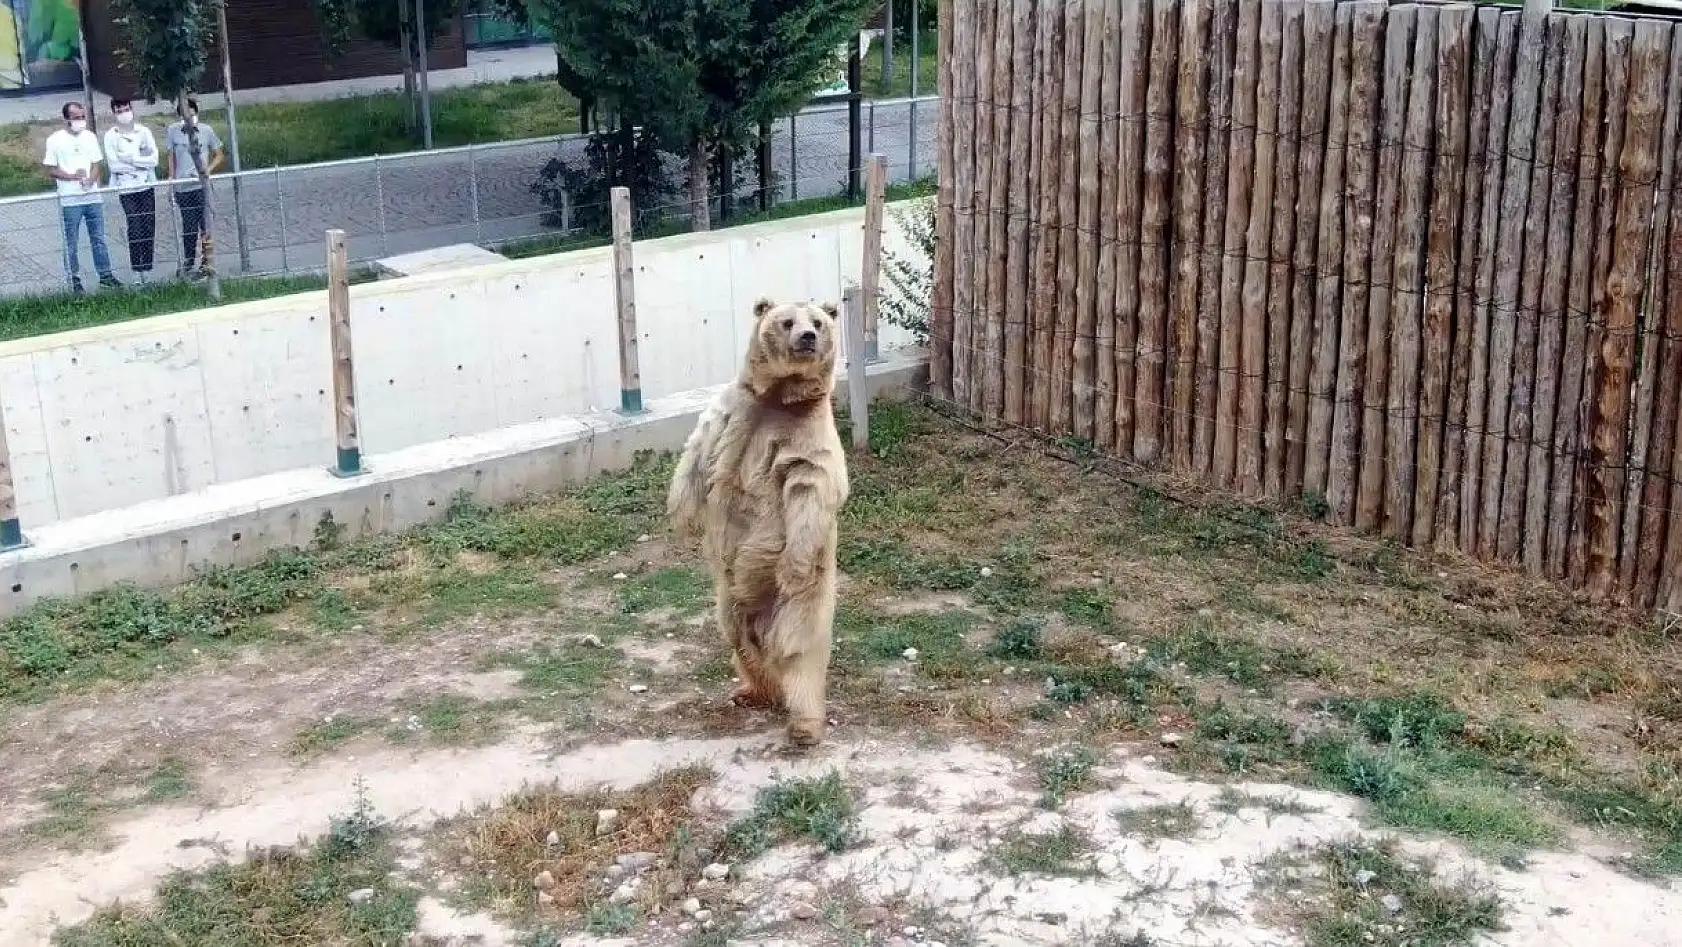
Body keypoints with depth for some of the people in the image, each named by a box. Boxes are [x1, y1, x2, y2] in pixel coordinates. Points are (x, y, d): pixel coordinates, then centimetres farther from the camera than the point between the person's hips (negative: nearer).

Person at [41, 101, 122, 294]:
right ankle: (74, 280, 11)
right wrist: (72, 176, -17)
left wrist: (90, 180, -12)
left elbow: (97, 164, 8)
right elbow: (50, 169, -4)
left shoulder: (90, 137, 7)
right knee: (70, 244, 3)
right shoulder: (55, 140, -5)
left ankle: (105, 274, 18)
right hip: (69, 200, -4)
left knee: (99, 239, 9)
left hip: (93, 197, 4)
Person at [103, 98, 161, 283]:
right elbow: (113, 165, -10)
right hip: (126, 189, -2)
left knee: (149, 230, 2)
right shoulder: (111, 136, -2)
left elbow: (154, 159, -3)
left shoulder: (144, 131, 5)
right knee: (135, 231, -7)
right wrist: (141, 163, -9)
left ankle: (147, 270, 11)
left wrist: (131, 159, -13)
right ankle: (137, 272, 0)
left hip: (147, 187, 2)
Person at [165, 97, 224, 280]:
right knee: (188, 226, 5)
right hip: (182, 187, 1)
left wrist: (209, 169, -6)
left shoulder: (206, 130, 1)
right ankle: (187, 263, 17)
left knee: (205, 224, -3)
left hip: (202, 185, -1)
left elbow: (218, 155, 10)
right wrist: (171, 178, 5)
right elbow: (171, 157, 11)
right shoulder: (173, 131, 2)